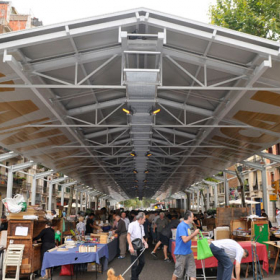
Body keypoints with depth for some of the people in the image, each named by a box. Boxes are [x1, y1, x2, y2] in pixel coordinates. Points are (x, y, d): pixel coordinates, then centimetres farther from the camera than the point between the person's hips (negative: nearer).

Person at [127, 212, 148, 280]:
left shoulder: (141, 226, 11)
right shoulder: (132, 224, -12)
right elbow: (128, 236, -15)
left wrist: (145, 243, -2)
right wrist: (131, 246, -23)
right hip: (134, 248, -7)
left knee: (142, 262, 12)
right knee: (134, 264, -1)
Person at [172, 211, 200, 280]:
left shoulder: (187, 225, 9)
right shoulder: (181, 226, -21)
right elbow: (185, 239, -27)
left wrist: (195, 233, 5)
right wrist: (194, 233, -21)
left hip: (189, 252, 9)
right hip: (181, 253, -9)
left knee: (192, 270, 7)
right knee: (178, 272, 5)